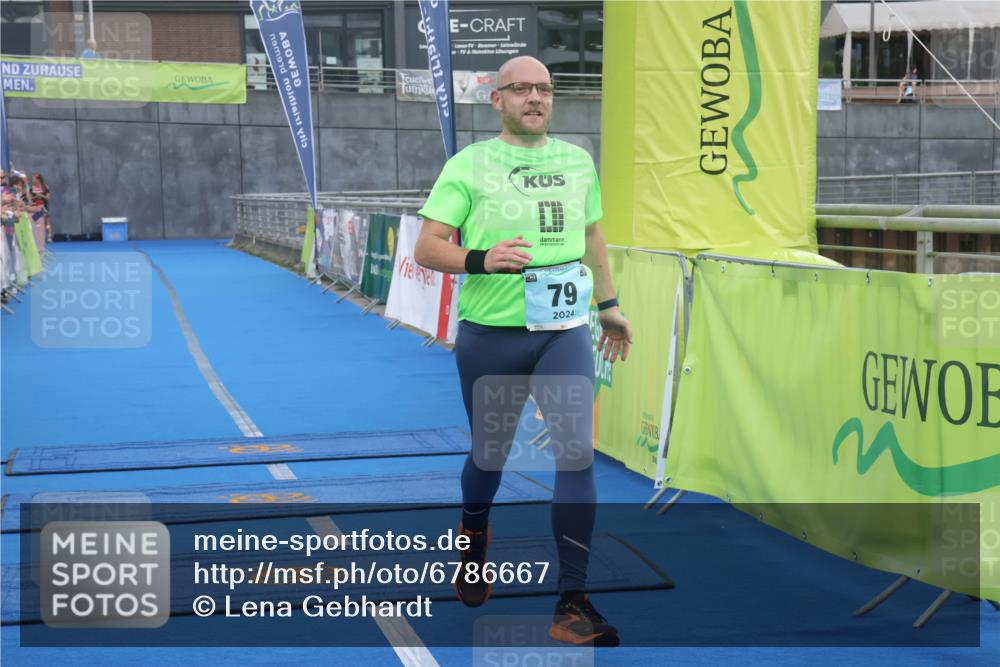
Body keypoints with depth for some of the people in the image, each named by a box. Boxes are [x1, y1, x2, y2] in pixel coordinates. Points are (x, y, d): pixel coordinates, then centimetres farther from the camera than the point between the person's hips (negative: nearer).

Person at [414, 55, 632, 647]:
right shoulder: (469, 165, -3)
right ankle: (474, 539, 46)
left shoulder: (579, 161, 10)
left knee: (578, 451, -10)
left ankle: (572, 605, -5)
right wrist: (481, 260, -25)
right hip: (490, 335, -2)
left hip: (566, 331, 2)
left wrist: (609, 304, 26)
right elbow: (426, 248, -8)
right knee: (490, 453, 12)